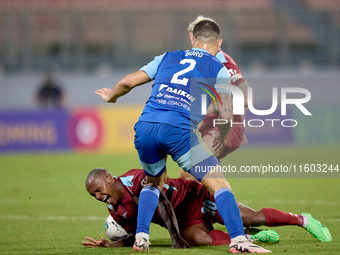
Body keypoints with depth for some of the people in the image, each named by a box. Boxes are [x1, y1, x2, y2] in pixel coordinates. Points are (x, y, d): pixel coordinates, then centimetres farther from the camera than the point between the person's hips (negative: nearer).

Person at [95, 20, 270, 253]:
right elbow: (226, 115, 5)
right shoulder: (218, 69, 15)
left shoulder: (167, 58, 25)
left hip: (145, 128, 4)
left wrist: (111, 96, 41)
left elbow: (128, 82, 20)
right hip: (180, 129, -4)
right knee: (220, 185, 3)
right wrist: (220, 141, 24)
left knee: (155, 182, 30)